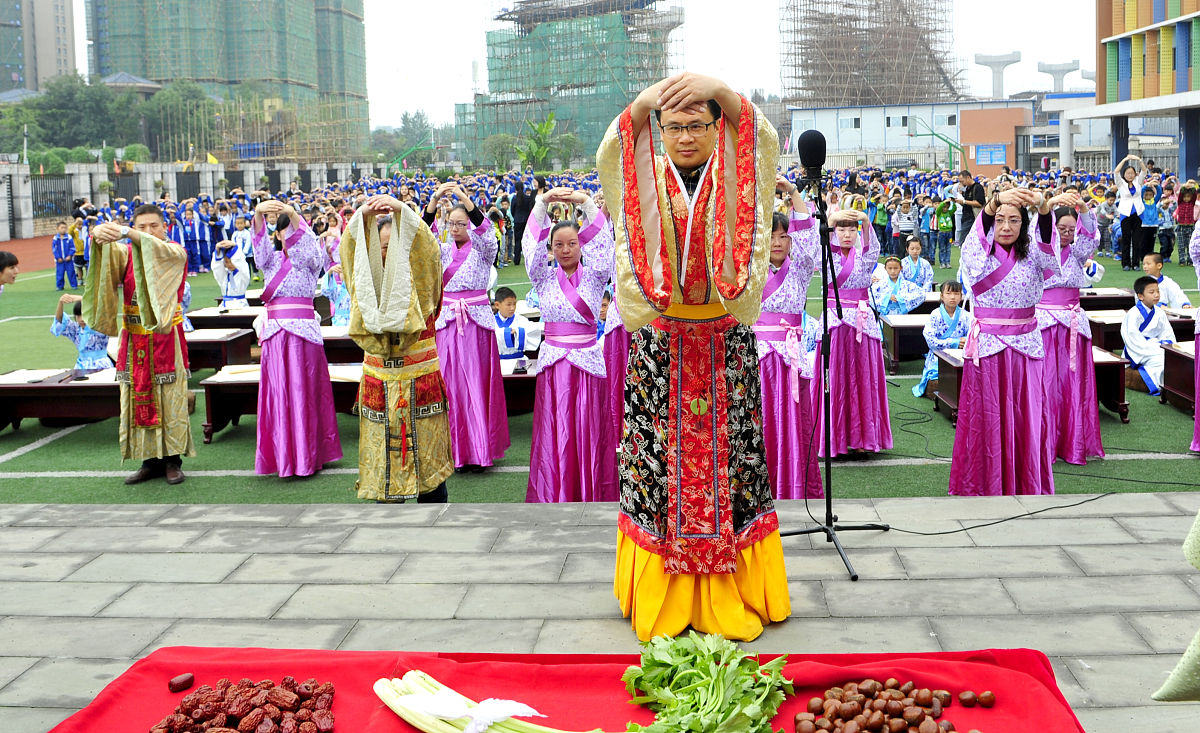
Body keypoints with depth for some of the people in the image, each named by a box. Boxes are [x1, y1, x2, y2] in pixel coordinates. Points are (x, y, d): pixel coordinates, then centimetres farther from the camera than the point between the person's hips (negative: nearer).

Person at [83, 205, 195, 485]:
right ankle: (151, 461, 12)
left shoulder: (175, 253, 1)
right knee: (138, 399, 4)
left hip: (165, 338, -3)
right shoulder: (126, 254, 10)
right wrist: (100, 235, -37)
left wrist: (125, 233, -39)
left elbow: (159, 250, -24)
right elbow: (108, 253, -13)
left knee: (169, 399, -3)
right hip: (133, 340, 4)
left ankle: (172, 460, 5)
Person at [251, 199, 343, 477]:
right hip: (275, 330, 2)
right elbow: (261, 243, -7)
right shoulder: (272, 260, 13)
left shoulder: (310, 260, 8)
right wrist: (258, 214, -28)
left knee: (304, 389, -3)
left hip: (304, 329, -2)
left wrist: (293, 215, -31)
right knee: (278, 391, 0)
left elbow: (306, 244, -14)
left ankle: (308, 453, 2)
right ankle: (284, 453, 5)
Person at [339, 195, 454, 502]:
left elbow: (427, 248, -18)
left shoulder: (423, 280, 1)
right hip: (379, 381, 2)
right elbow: (349, 252, -12)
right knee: (382, 458, 4)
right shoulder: (370, 281, 5)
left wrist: (402, 210, -32)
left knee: (427, 456, 4)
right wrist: (363, 217, -30)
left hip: (421, 381, -2)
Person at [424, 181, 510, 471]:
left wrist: (465, 199, -32)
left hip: (477, 321, -3)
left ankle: (481, 448, 1)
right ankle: (456, 448, 7)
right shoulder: (443, 251, 11)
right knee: (451, 384, 2)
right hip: (447, 322, 3)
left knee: (478, 383, -4)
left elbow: (485, 231, -20)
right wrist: (434, 201, -23)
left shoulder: (483, 249, 2)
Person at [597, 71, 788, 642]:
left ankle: (730, 597, 14)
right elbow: (610, 156, -15)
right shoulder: (644, 183, 5)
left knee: (725, 458, 3)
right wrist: (642, 104, -32)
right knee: (662, 461, 3)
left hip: (726, 343, 0)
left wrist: (720, 92, -31)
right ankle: (663, 600, 15)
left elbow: (764, 142, -15)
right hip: (660, 344, 0)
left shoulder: (736, 181, 4)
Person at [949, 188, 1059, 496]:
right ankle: (985, 486, 10)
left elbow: (1050, 252, -19)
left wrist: (1044, 210, -39)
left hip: (1026, 347, 2)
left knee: (1024, 419, 6)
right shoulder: (977, 254, 0)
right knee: (986, 419, 1)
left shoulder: (1032, 255, 4)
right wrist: (994, 202, -44)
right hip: (987, 347, -2)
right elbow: (977, 236, -24)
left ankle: (1026, 486, 16)